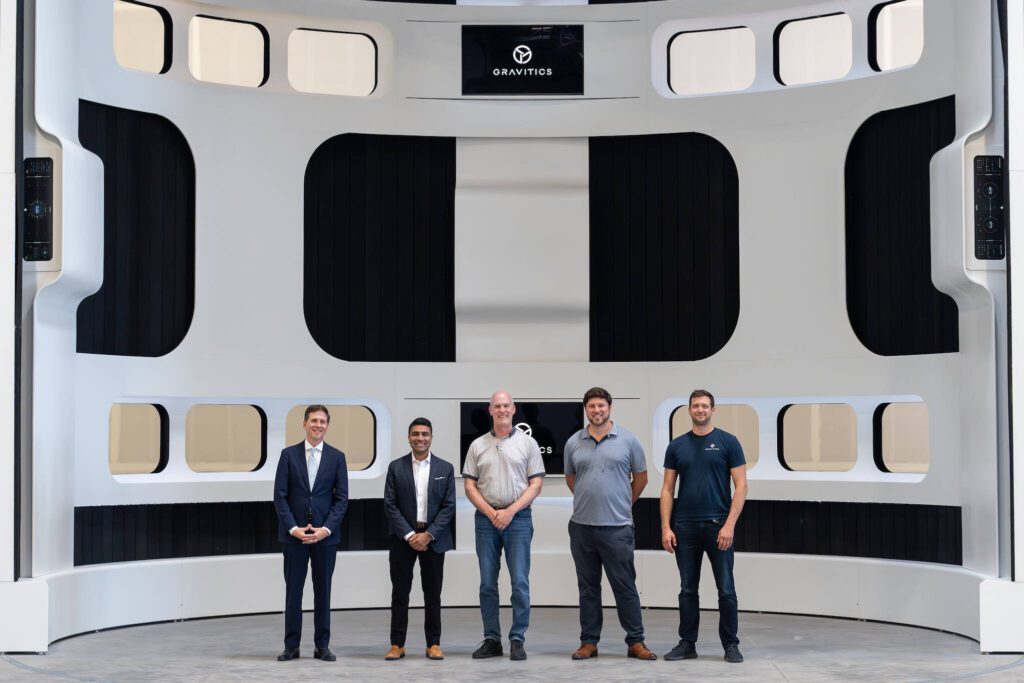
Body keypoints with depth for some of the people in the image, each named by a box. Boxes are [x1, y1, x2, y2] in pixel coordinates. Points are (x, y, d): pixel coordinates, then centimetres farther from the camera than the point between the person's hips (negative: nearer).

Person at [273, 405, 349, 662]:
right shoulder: (289, 454, 2)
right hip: (293, 534, 0)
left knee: (323, 591, 5)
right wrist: (293, 528, -11)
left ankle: (322, 646, 12)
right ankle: (291, 646, 8)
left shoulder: (336, 457, 4)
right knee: (293, 590, 2)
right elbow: (280, 496, -1)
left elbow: (342, 498, 0)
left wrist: (326, 529, -11)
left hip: (325, 534, 1)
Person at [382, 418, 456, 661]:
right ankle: (397, 644, 8)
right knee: (400, 593, 2)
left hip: (433, 538, 0)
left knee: (432, 594, 5)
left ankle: (433, 644, 11)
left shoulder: (445, 468, 4)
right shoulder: (396, 467, 3)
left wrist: (428, 535, -10)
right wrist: (409, 535, -11)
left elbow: (449, 506, 0)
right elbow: (390, 505, -2)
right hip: (403, 538, 0)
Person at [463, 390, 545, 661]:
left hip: (518, 518, -2)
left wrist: (509, 511, -10)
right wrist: (492, 513, -6)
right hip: (486, 519, 2)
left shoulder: (527, 443, 3)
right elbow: (469, 486, 6)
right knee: (487, 583, 5)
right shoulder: (477, 446, 9)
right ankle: (491, 640, 12)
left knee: (520, 582, -4)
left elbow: (536, 484, -1)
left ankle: (517, 640, 3)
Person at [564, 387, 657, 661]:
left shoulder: (627, 440, -1)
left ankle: (635, 642, 7)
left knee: (625, 586, 1)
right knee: (588, 587, 9)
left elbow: (640, 477, 9)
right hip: (581, 526, 2)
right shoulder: (573, 443, 6)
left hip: (617, 526, -2)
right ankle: (589, 641, 15)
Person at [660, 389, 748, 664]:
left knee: (726, 589, 1)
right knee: (688, 589, 9)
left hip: (718, 525, -3)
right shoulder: (677, 446, 7)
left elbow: (741, 486, -6)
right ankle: (687, 643, 16)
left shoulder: (728, 442, -2)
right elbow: (668, 489, 7)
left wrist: (729, 524, -15)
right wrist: (666, 527, -2)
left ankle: (730, 644, 11)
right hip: (685, 527, 3)